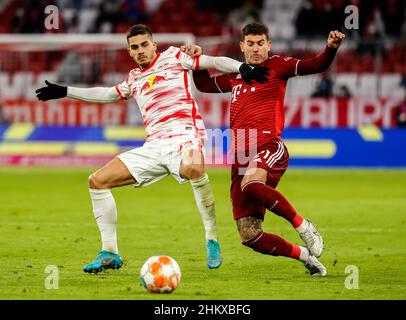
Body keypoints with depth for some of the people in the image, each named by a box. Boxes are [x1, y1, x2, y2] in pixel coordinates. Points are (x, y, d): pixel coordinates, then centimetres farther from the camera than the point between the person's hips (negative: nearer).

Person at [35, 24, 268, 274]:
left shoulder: (173, 57, 7)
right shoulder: (134, 78, 24)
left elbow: (211, 62, 1)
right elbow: (108, 95, 37)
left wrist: (242, 67, -17)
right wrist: (64, 92, 38)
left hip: (183, 136, -7)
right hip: (153, 147, 7)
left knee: (193, 169, -43)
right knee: (97, 181, 0)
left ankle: (213, 240, -31)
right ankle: (110, 253, 4)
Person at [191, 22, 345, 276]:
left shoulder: (277, 66, 6)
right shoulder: (235, 77, 23)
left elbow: (316, 66, -5)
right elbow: (205, 85, 40)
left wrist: (331, 48, -25)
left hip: (269, 147, -6)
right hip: (241, 158, 6)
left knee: (251, 184, -42)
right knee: (250, 237, -4)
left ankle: (303, 226, -22)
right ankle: (305, 256, 17)